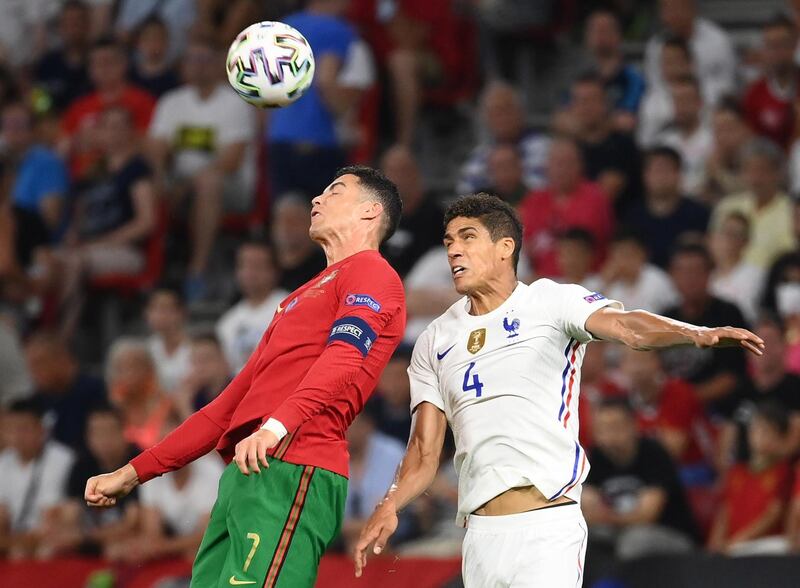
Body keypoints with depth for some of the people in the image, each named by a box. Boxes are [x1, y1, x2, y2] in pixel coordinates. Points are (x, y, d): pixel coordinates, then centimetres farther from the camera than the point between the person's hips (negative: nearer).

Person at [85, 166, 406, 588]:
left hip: (293, 470, -9)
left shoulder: (371, 273, 6)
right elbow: (229, 407, 34)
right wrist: (133, 473, 29)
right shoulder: (299, 300, 34)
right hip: (242, 474, 9)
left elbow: (344, 357, -15)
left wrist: (277, 426, -31)